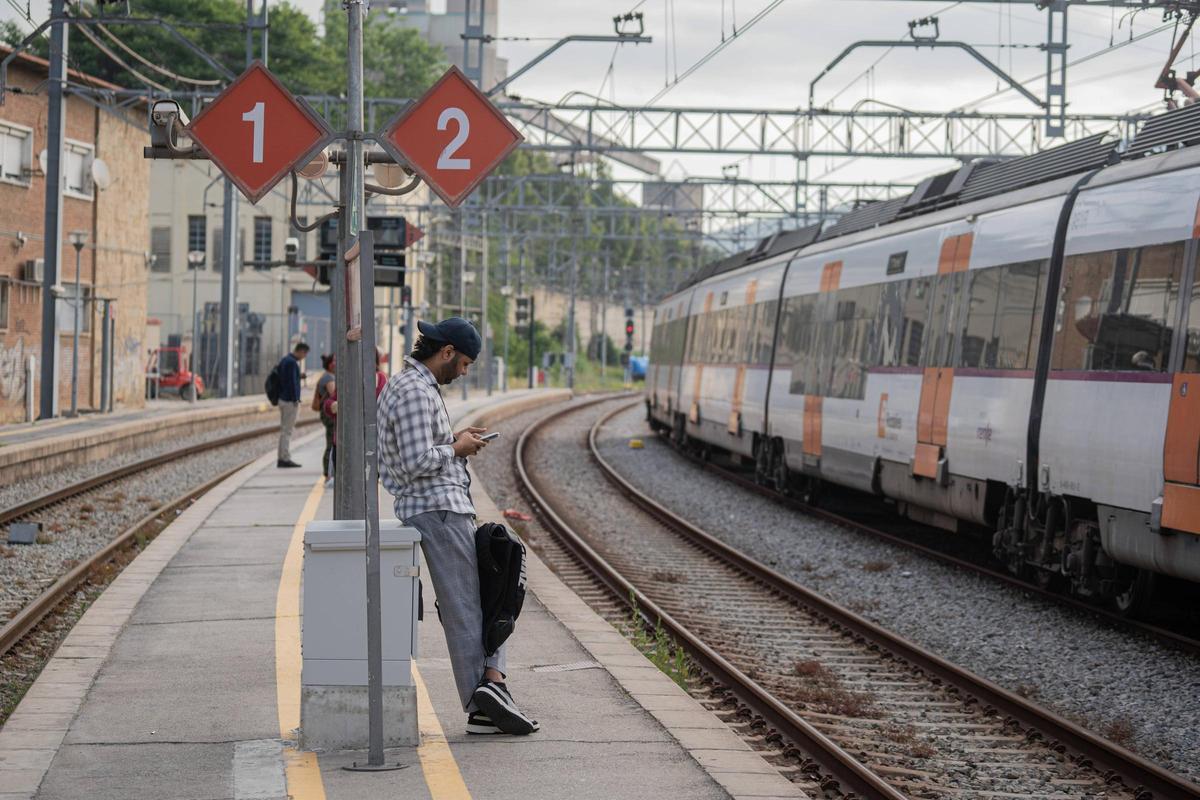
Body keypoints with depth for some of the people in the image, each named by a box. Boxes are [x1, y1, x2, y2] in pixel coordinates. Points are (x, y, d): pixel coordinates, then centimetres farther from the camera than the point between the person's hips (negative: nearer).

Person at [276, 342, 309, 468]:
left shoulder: (284, 360, 14)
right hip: (290, 401, -10)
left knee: (284, 430, 12)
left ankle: (281, 459, 14)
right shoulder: (292, 363, -16)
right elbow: (292, 382, -20)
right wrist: (296, 400, -18)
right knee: (287, 431, -7)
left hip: (283, 399, 10)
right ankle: (285, 459, -5)